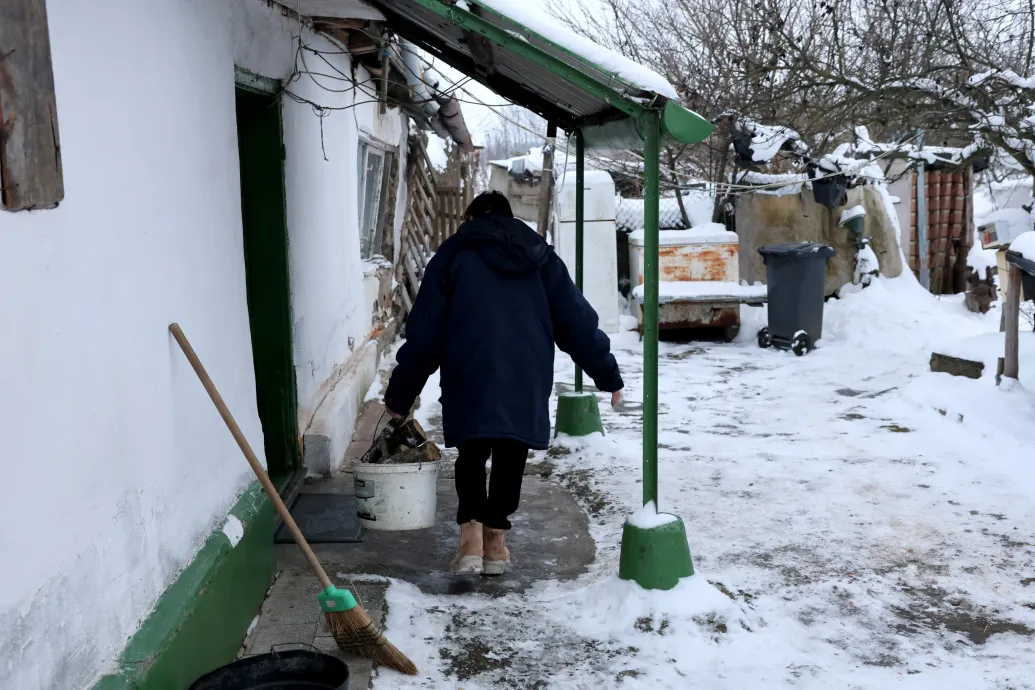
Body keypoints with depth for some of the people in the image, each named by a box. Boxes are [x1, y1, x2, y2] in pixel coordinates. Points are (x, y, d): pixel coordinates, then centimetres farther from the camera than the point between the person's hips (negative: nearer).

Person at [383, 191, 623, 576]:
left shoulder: (454, 254, 9)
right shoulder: (542, 257, 16)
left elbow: (424, 332, 5)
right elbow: (577, 321, 12)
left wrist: (400, 394, 10)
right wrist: (607, 375, 19)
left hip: (469, 379, -2)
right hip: (528, 381, 2)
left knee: (471, 457, 13)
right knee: (510, 461, 16)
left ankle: (471, 532, -3)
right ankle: (495, 539, 20)